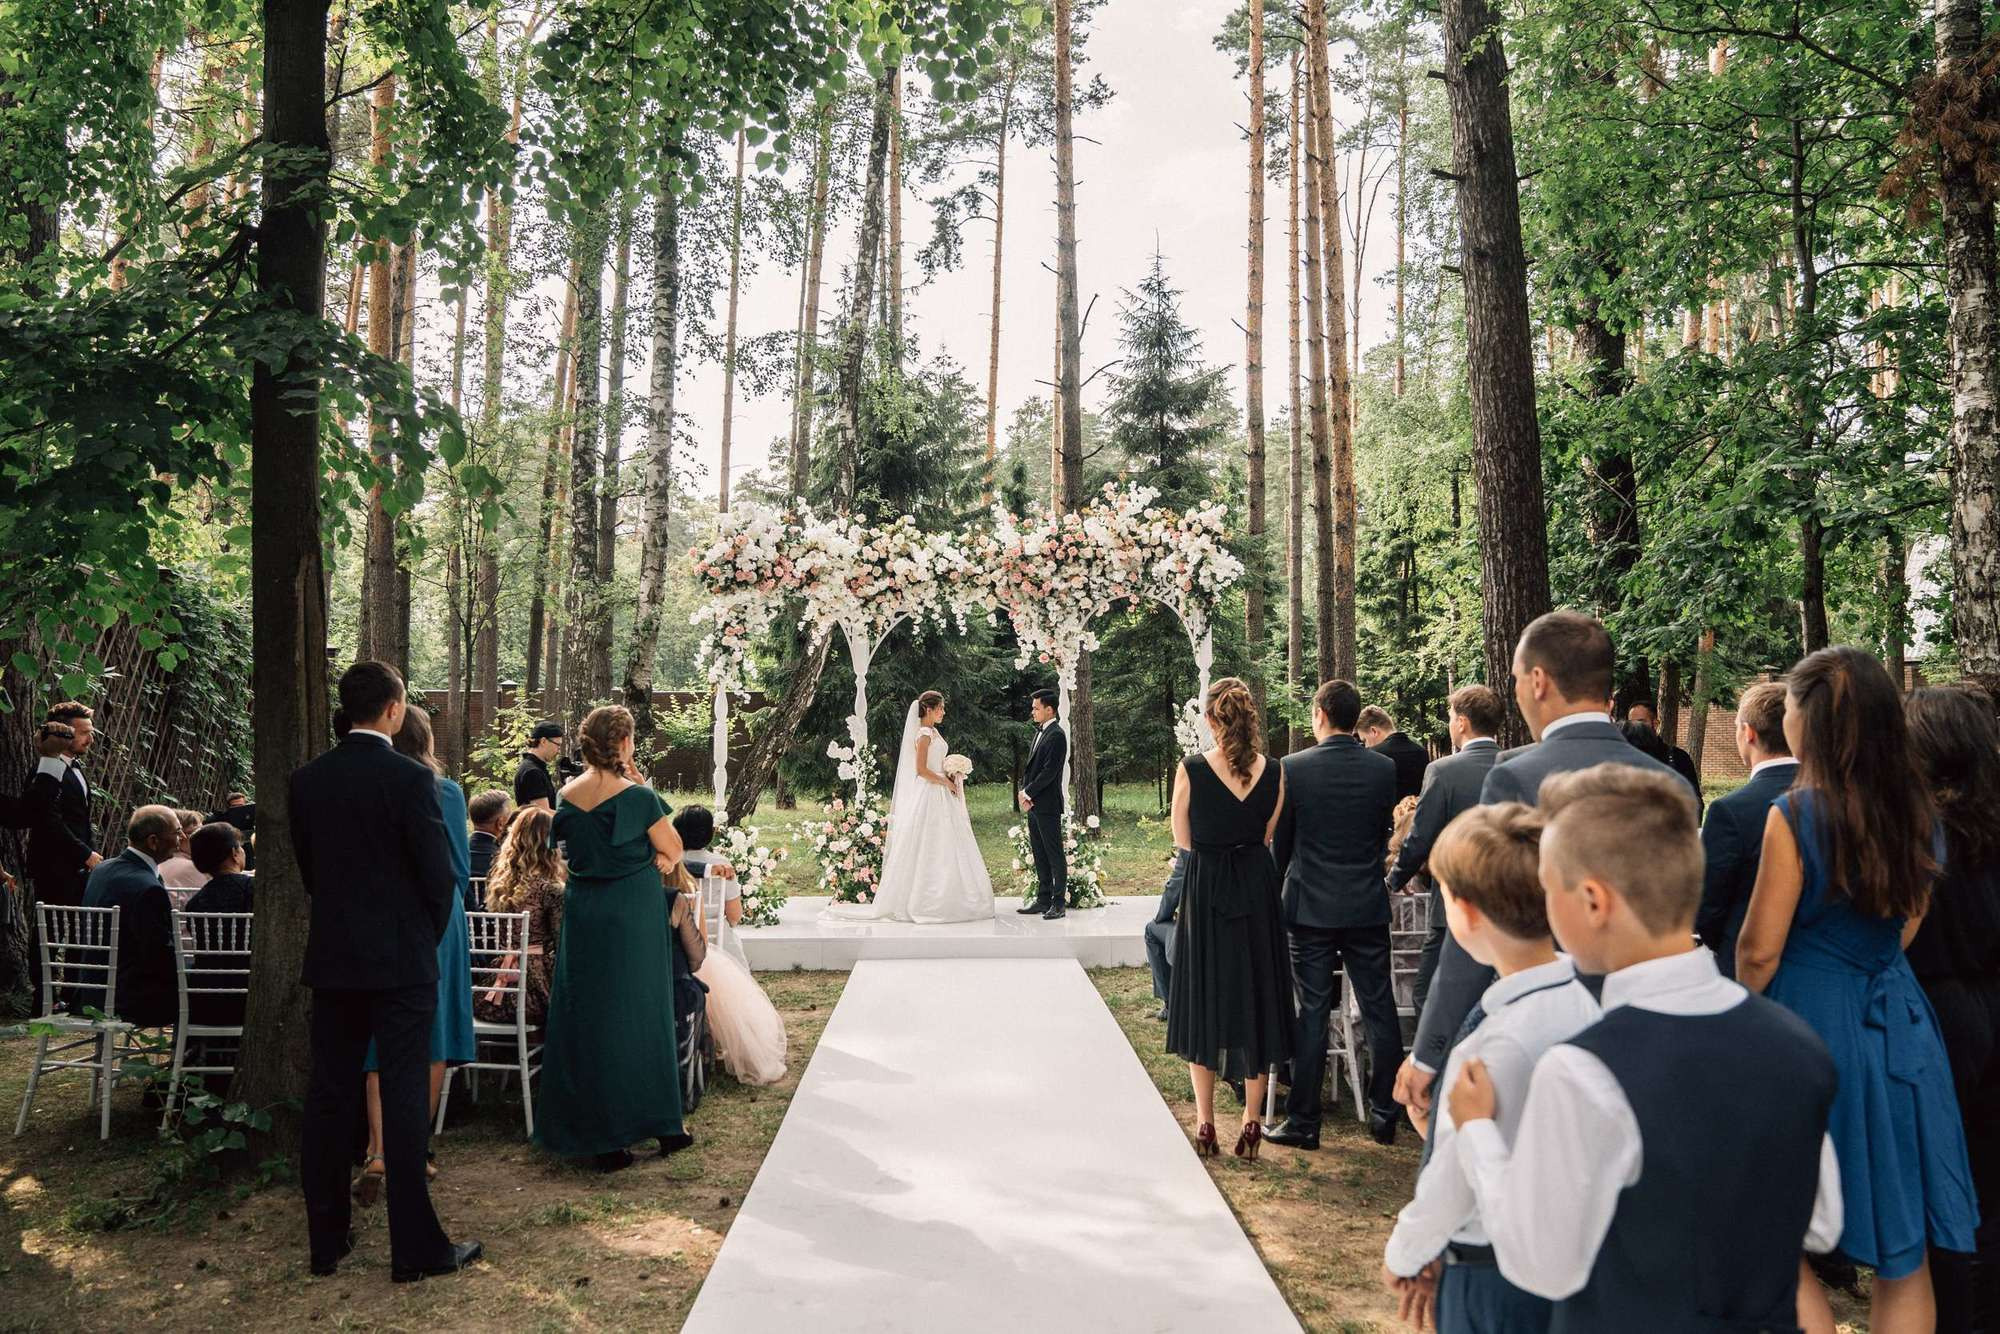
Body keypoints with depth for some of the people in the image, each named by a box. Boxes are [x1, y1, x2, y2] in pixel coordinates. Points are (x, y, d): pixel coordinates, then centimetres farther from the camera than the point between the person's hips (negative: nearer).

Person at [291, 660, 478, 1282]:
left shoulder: (306, 780, 2)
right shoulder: (411, 778, -15)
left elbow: (306, 865, 10)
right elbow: (441, 875, -12)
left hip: (331, 958, 5)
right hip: (401, 962, -5)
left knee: (329, 1096, 13)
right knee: (404, 1097, 0)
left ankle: (326, 1239, 23)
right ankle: (415, 1247, 8)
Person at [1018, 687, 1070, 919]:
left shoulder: (1056, 735, -13)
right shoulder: (1040, 732, 16)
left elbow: (1049, 771, -18)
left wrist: (1028, 793, -13)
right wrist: (1024, 791, 3)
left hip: (1047, 804, -9)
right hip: (1034, 804, 9)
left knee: (1055, 854, -2)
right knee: (1039, 854, 12)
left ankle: (1059, 902, 3)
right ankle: (1043, 900, 19)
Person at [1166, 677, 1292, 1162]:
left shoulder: (1191, 770, -13)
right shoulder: (1275, 771, -6)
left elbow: (1182, 840, -3)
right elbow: (1268, 836, 4)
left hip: (1204, 892, -2)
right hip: (1257, 890, 2)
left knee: (1203, 999, 11)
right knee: (1256, 999, 12)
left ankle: (1205, 1123, 16)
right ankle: (1251, 1124, 16)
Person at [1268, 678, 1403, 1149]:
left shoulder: (1294, 768, -10)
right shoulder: (1384, 768, -2)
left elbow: (1280, 841, -1)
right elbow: (1385, 836, 9)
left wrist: (1277, 886, 18)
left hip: (1311, 907, -2)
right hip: (1369, 907, 2)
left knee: (1313, 1013, 3)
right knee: (1379, 1010, 11)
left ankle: (1303, 1121, 10)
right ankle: (1385, 1115, 18)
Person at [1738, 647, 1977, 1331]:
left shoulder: (1795, 813, -17)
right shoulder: (1914, 809, 2)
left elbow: (1760, 950, -13)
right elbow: (1905, 927, 14)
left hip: (1814, 1022, -6)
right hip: (1899, 1024, 7)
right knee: (1905, 1257, 15)